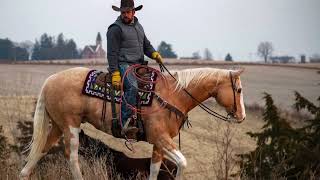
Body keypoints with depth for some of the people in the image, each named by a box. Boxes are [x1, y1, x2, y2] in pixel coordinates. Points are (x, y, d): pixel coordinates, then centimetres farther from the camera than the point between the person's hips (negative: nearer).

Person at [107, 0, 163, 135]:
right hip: (123, 65, -9)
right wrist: (115, 74, -18)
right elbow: (112, 53, -9)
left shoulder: (138, 26, 22)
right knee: (132, 87, -32)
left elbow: (146, 45, 26)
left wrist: (154, 54, 2)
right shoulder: (115, 29, -4)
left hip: (138, 65, 9)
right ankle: (125, 124, -39)